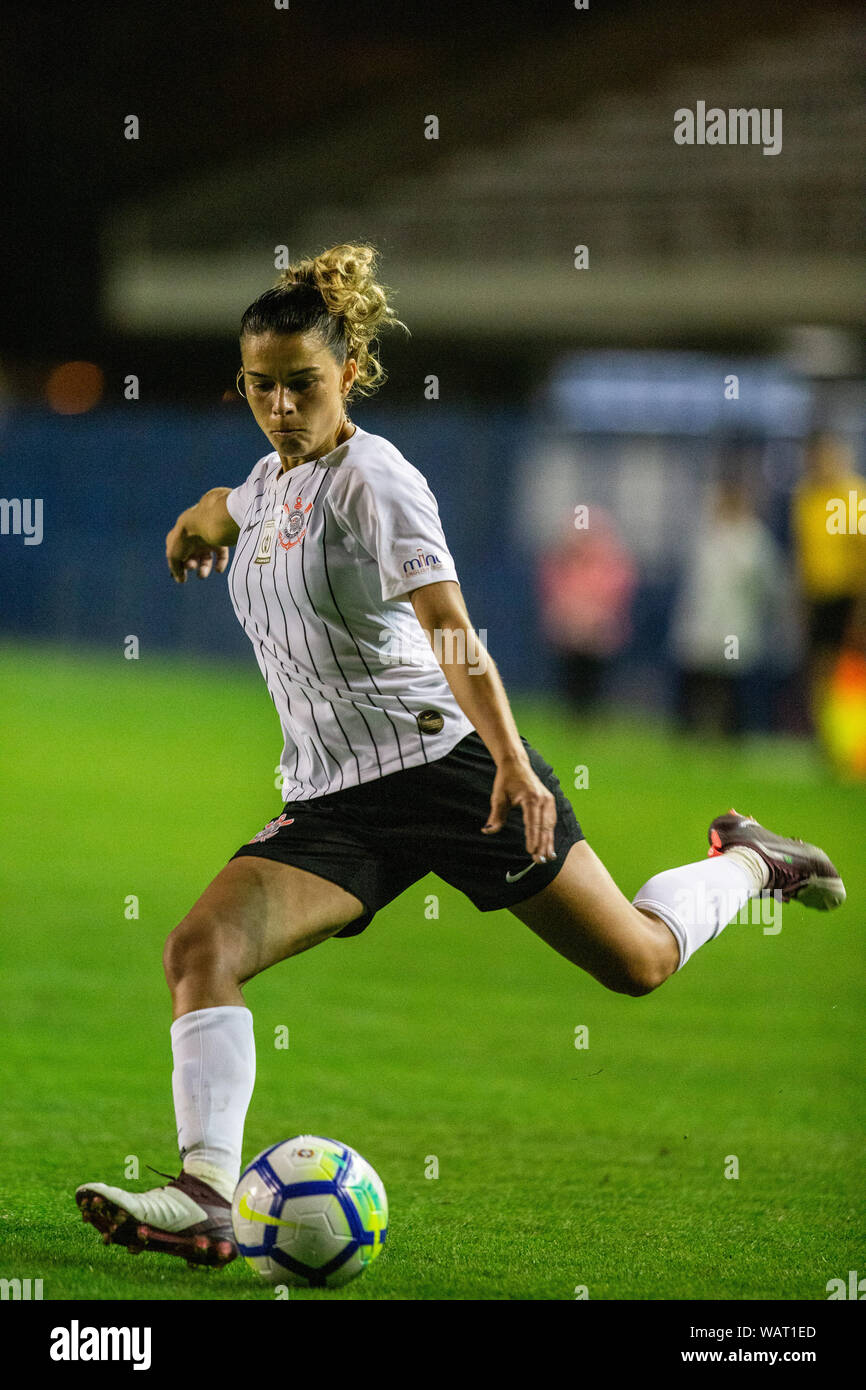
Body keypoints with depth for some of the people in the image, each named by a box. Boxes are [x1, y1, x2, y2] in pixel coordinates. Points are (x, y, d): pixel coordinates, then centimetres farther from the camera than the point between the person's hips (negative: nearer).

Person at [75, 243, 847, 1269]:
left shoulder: (371, 476, -12)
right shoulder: (273, 479, 10)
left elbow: (448, 627, -24)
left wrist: (511, 758, -34)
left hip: (446, 765, -6)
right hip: (331, 802, 6)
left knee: (639, 962, 4)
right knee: (200, 948, -20)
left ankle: (747, 861, 36)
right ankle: (206, 1196, -29)